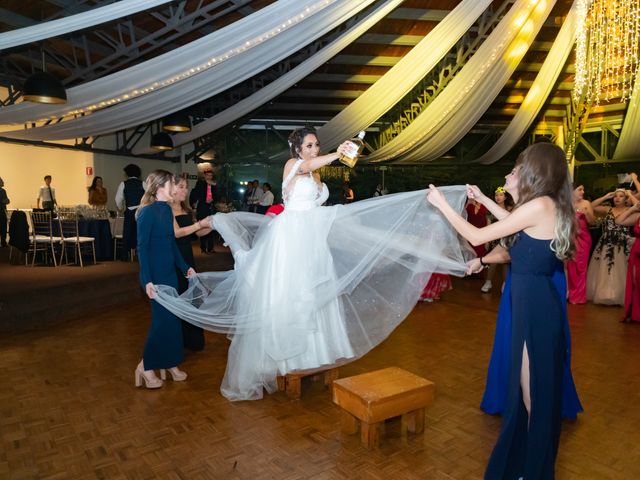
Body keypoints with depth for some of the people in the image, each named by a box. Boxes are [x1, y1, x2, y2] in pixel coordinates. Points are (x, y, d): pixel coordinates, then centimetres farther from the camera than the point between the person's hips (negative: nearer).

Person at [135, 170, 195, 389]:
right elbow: (142, 248, -16)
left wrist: (185, 267, 15)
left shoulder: (167, 209, 8)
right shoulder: (147, 212, -14)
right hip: (155, 274, -8)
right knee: (162, 318, -3)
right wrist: (147, 280, -20)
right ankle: (146, 366, 14)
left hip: (169, 271, 8)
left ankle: (170, 363, 25)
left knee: (172, 317, 12)